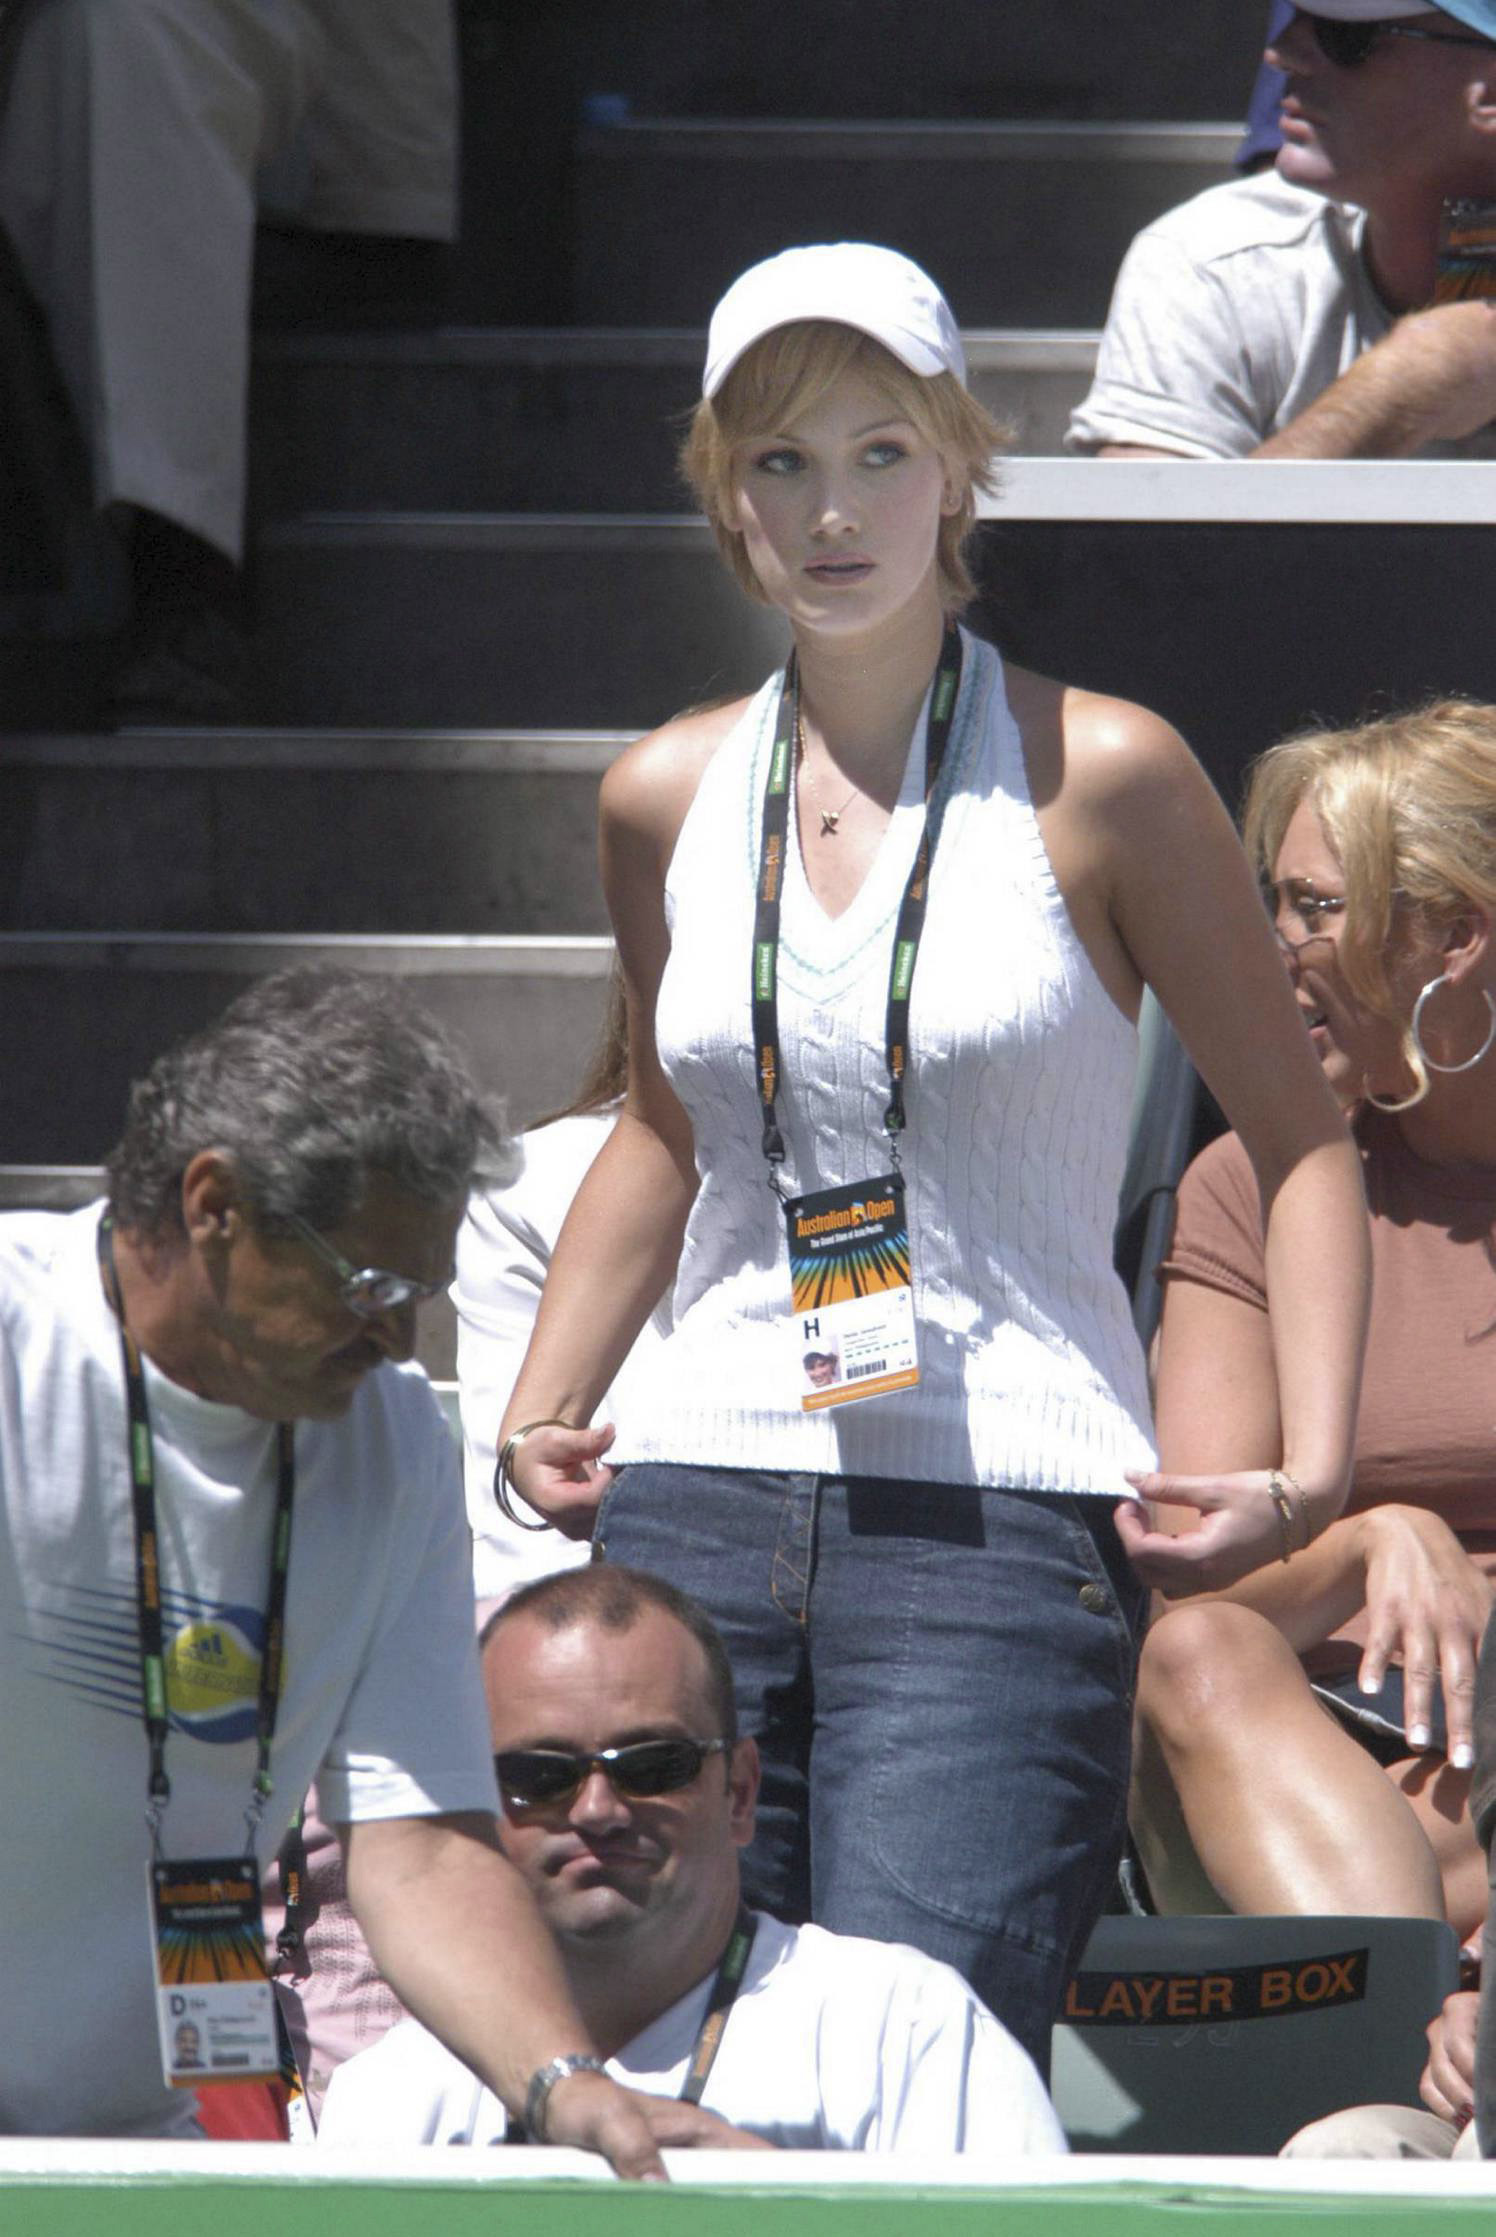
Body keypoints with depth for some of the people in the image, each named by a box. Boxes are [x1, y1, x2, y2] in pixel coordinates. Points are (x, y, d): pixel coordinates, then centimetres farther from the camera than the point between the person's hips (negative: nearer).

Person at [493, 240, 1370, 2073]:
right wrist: (535, 1418, 17)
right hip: (701, 1495, 4)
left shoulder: (1098, 779, -1)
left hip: (1005, 1524, -4)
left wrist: (1311, 1470, -7)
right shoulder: (669, 799, 11)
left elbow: (1298, 1139, 4)